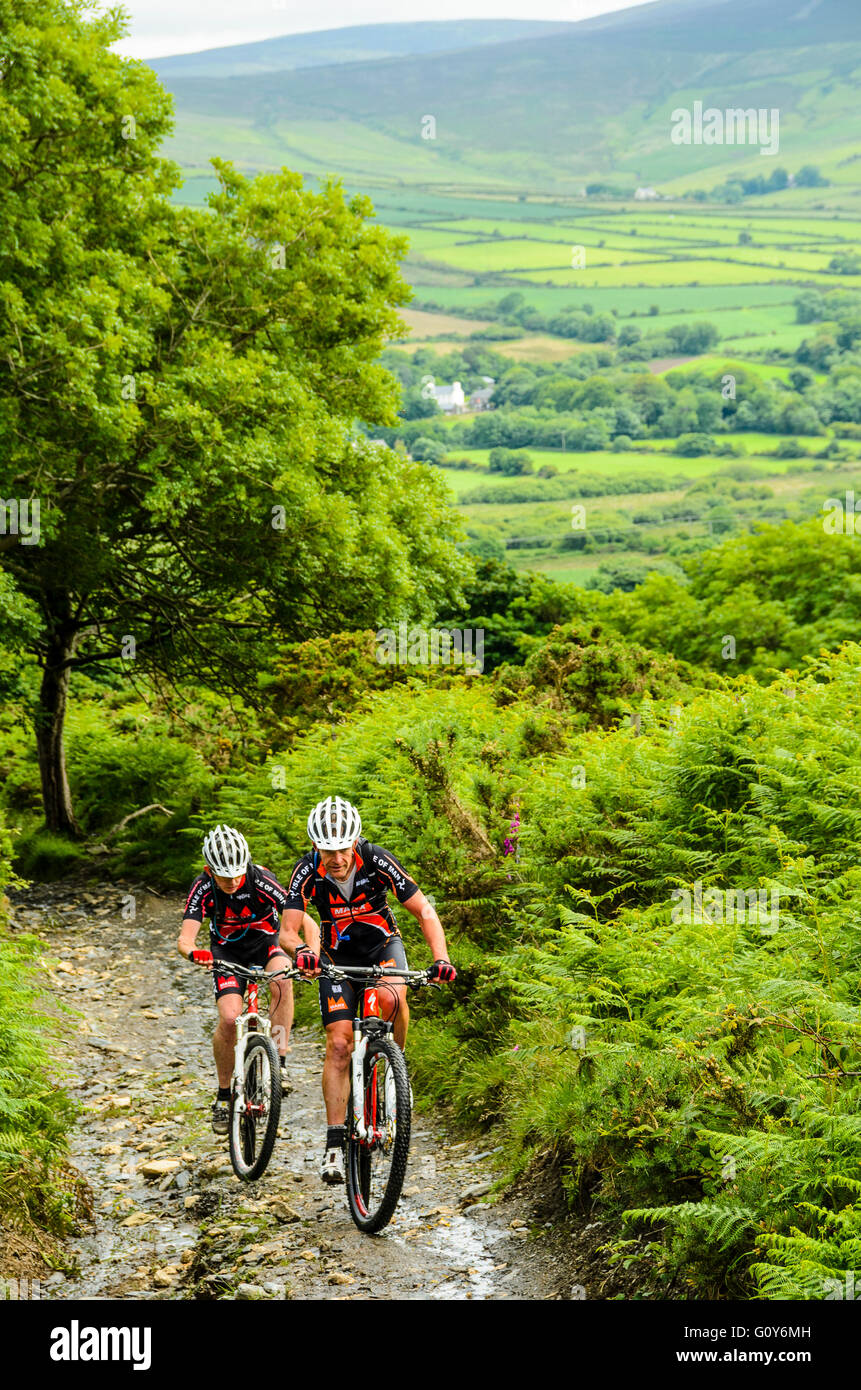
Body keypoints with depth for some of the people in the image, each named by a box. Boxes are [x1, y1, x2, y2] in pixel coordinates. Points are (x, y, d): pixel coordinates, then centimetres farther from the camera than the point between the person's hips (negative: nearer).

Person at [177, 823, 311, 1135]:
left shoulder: (260, 881, -28)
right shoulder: (203, 888, -24)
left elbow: (305, 922, -32)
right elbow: (184, 939, -32)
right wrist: (194, 953, -57)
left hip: (266, 942, 0)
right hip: (227, 951, 1)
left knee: (282, 979, -35)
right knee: (230, 1018, -21)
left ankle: (278, 1062, -25)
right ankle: (223, 1095, 0)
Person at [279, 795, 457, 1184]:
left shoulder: (377, 861, -25)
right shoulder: (307, 872, -22)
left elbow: (424, 910, -22)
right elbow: (288, 930, -27)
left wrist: (441, 957, -38)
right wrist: (301, 950, -51)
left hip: (382, 943, -1)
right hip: (338, 955, 1)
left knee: (390, 997, -34)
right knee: (338, 1044, -11)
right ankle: (335, 1142, -6)